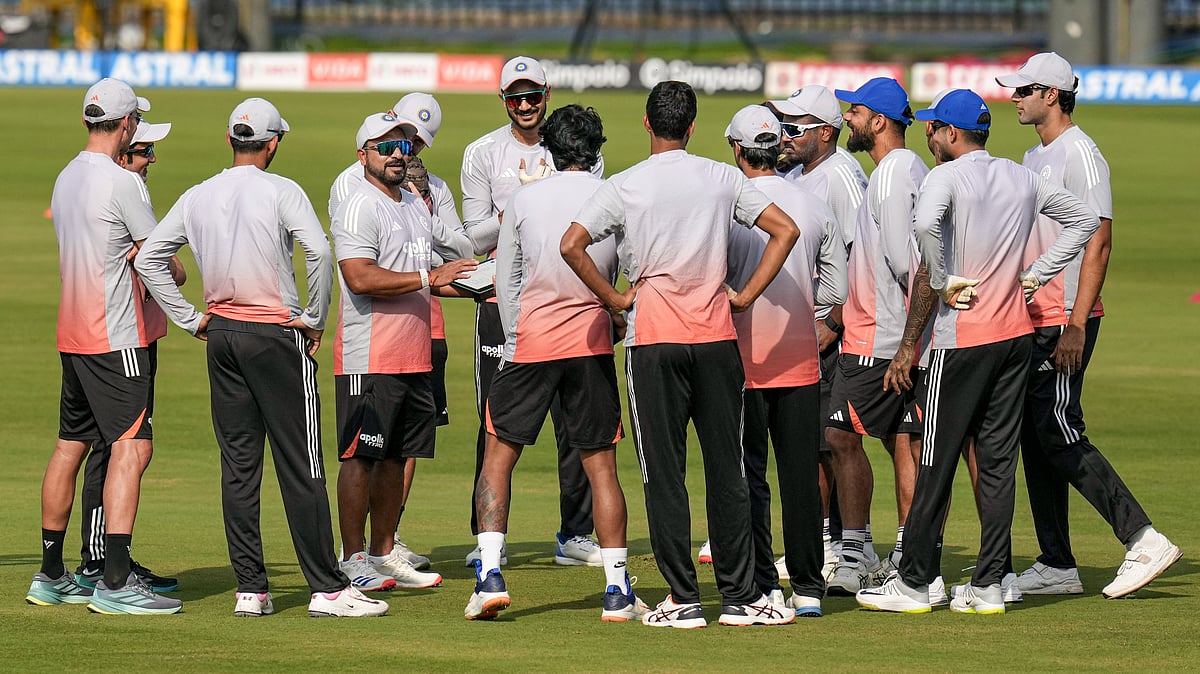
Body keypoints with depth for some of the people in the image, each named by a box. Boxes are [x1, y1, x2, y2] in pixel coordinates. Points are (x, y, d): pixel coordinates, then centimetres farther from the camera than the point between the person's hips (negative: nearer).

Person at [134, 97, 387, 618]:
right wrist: (314, 319, -9)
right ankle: (327, 589, -4)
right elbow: (320, 252, -22)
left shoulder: (196, 198, 7)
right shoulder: (281, 192, -8)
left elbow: (148, 258, 7)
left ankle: (249, 590, 5)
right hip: (277, 335, -5)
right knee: (300, 466, -4)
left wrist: (191, 319, 9)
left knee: (238, 465, 7)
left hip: (222, 335, 5)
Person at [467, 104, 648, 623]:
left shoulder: (525, 199, 0)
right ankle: (617, 591, 4)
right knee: (600, 465, 5)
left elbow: (506, 280, 4)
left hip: (532, 340, -1)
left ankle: (489, 575, -6)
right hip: (593, 341, 1)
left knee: (498, 456, 7)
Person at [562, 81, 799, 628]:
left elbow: (572, 244, -13)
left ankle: (683, 599, -1)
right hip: (716, 337, 2)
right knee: (726, 469, 7)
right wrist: (746, 295, 3)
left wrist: (615, 300, -2)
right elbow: (786, 229, 1)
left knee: (664, 473, 1)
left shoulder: (624, 187, -3)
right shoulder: (723, 179, 4)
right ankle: (739, 597, 8)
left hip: (653, 340, -2)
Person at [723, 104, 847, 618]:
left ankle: (761, 588, 0)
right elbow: (836, 290, 5)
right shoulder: (816, 208, 3)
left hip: (744, 357, -4)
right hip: (801, 358, 4)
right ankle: (807, 588, 9)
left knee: (747, 474, 3)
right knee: (801, 473, 8)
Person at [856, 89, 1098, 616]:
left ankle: (913, 583, 4)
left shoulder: (946, 177, -11)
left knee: (937, 464, 0)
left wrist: (944, 283, -18)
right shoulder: (1023, 180, 10)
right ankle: (988, 587, 6)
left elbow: (926, 225, -32)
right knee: (998, 464, 7)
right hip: (1016, 334, 6)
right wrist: (1034, 276, 15)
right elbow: (1083, 220, 21)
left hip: (962, 339, -6)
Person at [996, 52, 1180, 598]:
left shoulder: (1080, 154, -13)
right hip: (1032, 322, 10)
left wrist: (1076, 325, -24)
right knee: (1035, 437, 9)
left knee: (1059, 436, -13)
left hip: (1065, 322, -10)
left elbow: (1098, 243, -19)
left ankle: (1144, 541, -11)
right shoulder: (1035, 156, 17)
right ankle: (1056, 566, 12)